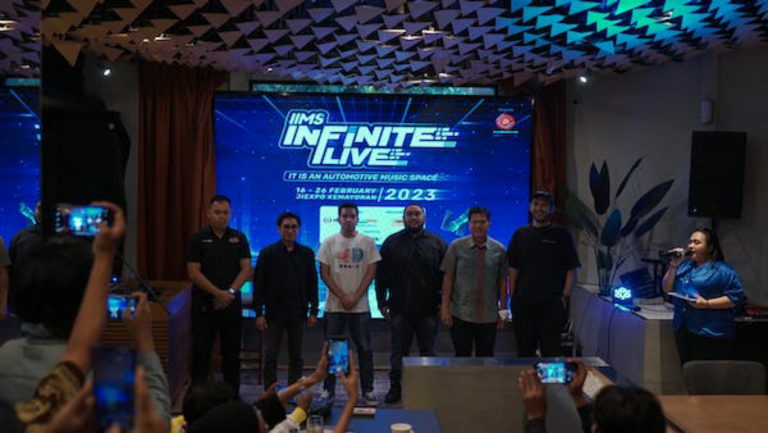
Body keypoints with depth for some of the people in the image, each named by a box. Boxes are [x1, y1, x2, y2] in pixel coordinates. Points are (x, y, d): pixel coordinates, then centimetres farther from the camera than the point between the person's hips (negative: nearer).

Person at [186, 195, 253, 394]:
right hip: (204, 303, -2)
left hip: (231, 303, 2)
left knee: (232, 353, 6)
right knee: (201, 352, 0)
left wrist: (230, 292, -12)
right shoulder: (198, 239, 0)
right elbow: (193, 272, -7)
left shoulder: (239, 238, 7)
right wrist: (218, 293, -14)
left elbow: (246, 269, 2)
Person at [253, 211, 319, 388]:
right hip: (275, 313, -2)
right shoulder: (268, 253, 0)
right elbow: (258, 283, -2)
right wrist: (259, 313, -7)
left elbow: (313, 283, 8)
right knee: (271, 357, 1)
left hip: (297, 313, 2)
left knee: (296, 358, 7)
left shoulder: (307, 253, 7)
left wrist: (313, 311, 2)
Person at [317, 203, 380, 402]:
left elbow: (370, 272, -1)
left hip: (360, 306, 0)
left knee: (365, 349, 3)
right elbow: (324, 273, 0)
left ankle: (367, 389, 13)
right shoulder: (329, 243, 3)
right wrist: (342, 297, -9)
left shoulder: (367, 242, 2)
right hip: (334, 305, 0)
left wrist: (355, 298, -9)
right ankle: (328, 389, 15)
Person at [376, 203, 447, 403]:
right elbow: (381, 275, 6)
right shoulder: (392, 242, 6)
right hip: (399, 309, 0)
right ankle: (395, 387, 14)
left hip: (428, 309, 0)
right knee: (398, 351, 5)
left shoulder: (436, 242, 6)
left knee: (428, 351, 7)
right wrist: (382, 302, 0)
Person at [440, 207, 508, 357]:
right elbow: (448, 277, 0)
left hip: (489, 316, 1)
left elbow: (502, 281, 6)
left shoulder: (499, 250, 3)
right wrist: (445, 308, -3)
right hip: (461, 315, -1)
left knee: (486, 356, 7)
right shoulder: (456, 247, 0)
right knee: (462, 356, 1)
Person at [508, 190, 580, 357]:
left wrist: (565, 296, -7)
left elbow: (571, 270, 2)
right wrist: (512, 296, 4)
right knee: (525, 350, 6)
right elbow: (513, 269, 11)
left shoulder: (561, 234, 4)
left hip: (552, 303, -2)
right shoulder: (520, 234, 11)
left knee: (551, 349, -5)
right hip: (523, 303, 3)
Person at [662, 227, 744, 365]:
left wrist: (707, 304, -19)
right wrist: (674, 266, 1)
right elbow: (667, 288, 13)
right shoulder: (684, 266, 17)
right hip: (683, 331, 7)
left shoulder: (723, 271, -4)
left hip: (709, 335, -7)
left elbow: (735, 298, -11)